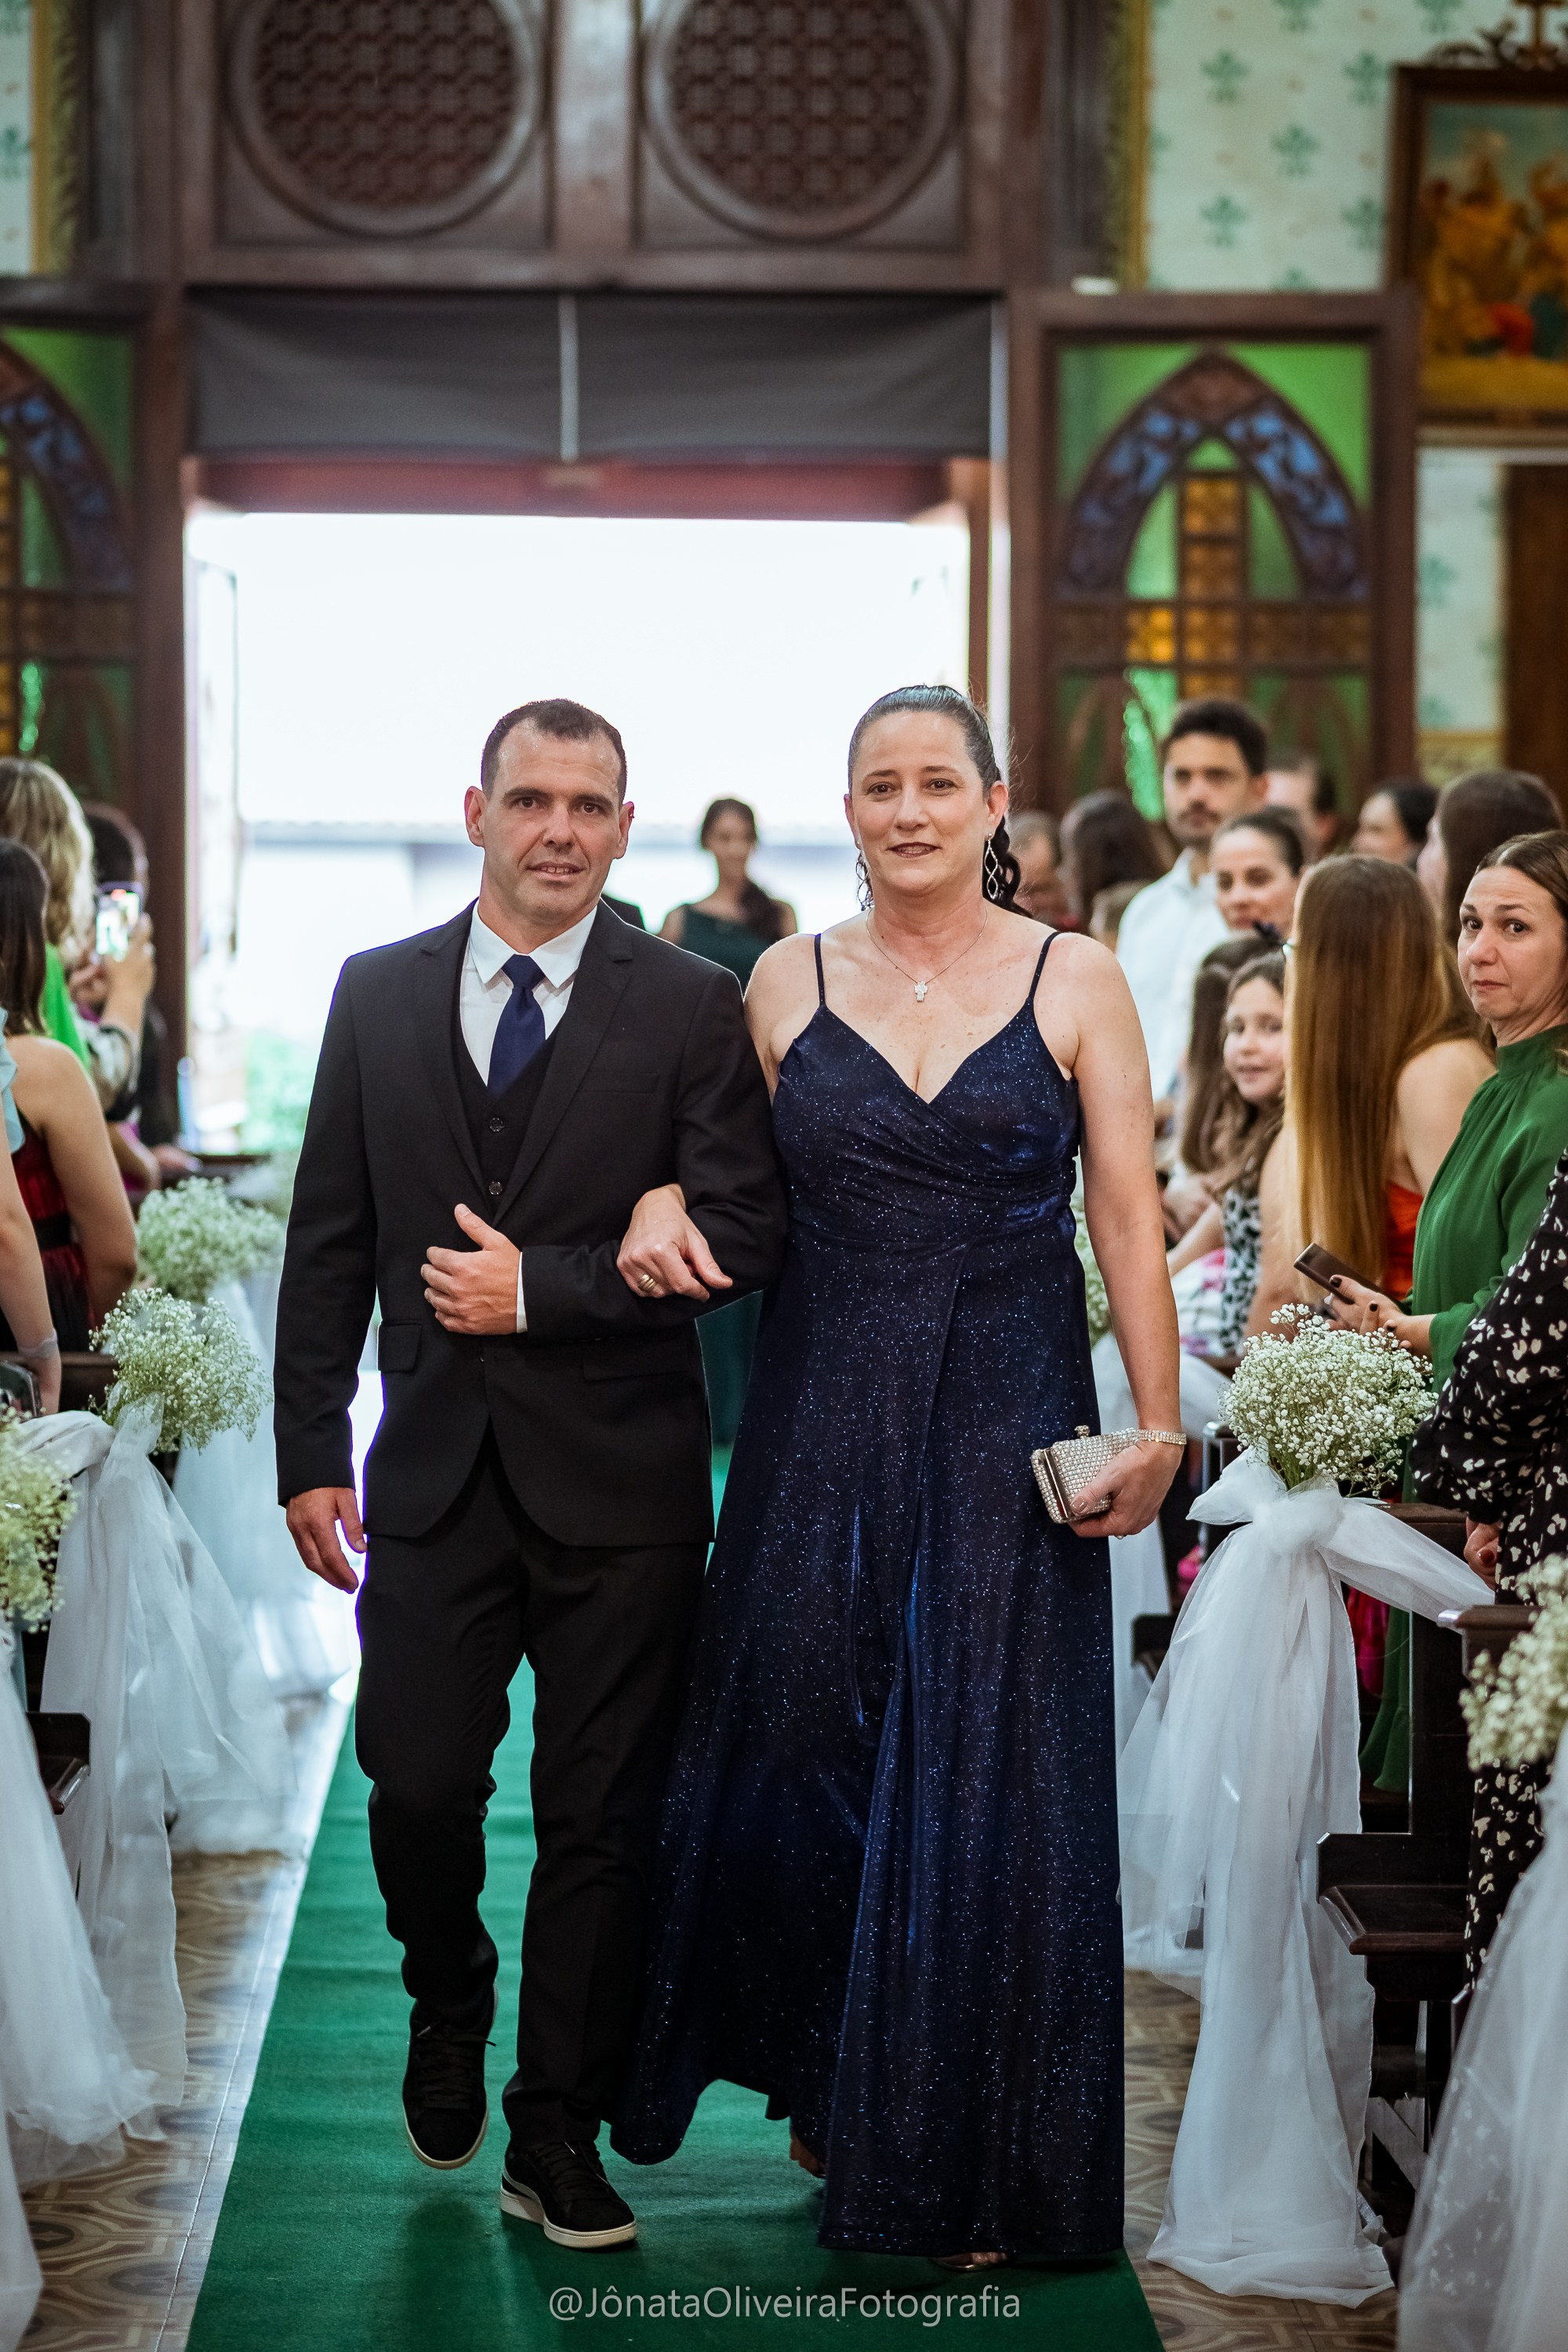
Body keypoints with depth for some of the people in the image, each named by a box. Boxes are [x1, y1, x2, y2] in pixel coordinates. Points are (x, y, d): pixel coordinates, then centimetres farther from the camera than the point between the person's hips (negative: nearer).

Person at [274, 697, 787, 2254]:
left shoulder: (691, 1006, -1)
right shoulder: (378, 996, 7)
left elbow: (743, 1232, -8)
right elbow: (329, 1241, 8)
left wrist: (542, 1289, -15)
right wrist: (310, 1452, 3)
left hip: (619, 1483, -1)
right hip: (436, 1473, 2)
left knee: (599, 1820, 4)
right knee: (417, 1789, 0)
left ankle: (557, 2139, 18)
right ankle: (450, 2013, 32)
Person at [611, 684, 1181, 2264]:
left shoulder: (1075, 983, -1)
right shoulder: (787, 983, 5)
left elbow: (1128, 1215, -3)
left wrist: (1157, 1425, -9)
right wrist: (662, 1201, -8)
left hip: (1009, 1425, -2)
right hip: (823, 1420, 2)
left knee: (988, 1781, 2)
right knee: (798, 1755, 6)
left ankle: (963, 2162, 16)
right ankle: (829, 2086, 30)